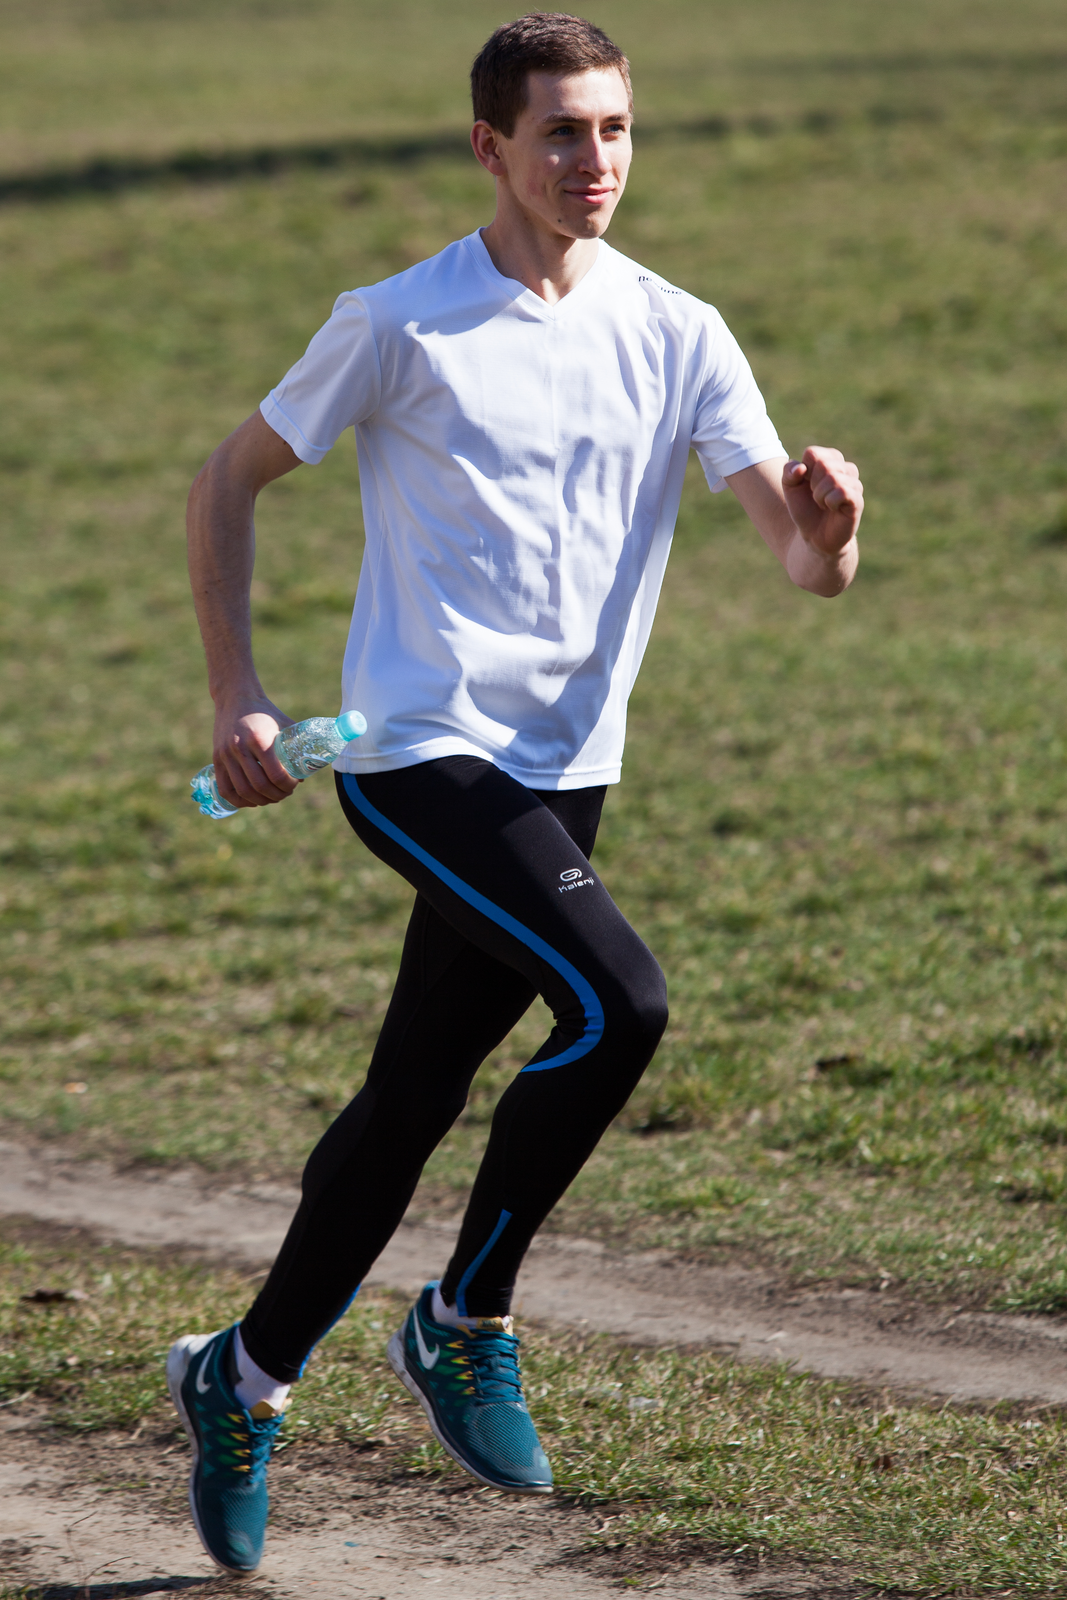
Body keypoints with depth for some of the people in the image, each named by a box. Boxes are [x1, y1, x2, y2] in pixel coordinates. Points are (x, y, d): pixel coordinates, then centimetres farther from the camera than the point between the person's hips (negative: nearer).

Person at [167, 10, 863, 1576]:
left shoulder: (678, 334, 3)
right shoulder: (401, 325, -7)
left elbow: (804, 562, -4)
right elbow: (230, 483, 3)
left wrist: (827, 522, -28)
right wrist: (235, 698, -4)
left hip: (563, 769, 5)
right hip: (419, 748, -5)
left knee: (414, 1098, 11)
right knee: (620, 1002, -23)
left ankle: (245, 1379, 29)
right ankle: (466, 1322, -6)